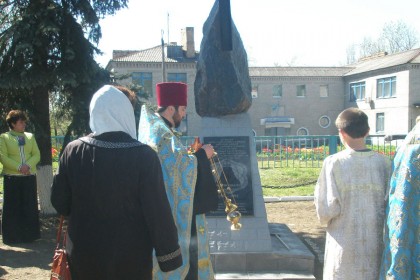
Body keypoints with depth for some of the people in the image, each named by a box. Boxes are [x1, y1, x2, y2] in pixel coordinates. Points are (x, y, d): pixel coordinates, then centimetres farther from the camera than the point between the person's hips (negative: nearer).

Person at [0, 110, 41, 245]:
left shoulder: (30, 136, 12)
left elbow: (37, 155, 6)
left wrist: (28, 165, -12)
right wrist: (19, 167, -17)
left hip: (30, 177, 3)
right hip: (12, 177, -3)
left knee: (30, 206, 5)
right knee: (13, 207, 2)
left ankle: (29, 234, 14)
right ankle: (12, 236, 10)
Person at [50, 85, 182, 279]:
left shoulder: (73, 151, -8)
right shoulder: (143, 155, -17)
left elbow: (59, 201, 2)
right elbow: (158, 210, -16)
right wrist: (170, 257, -6)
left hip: (85, 255, 3)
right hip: (132, 257, -2)